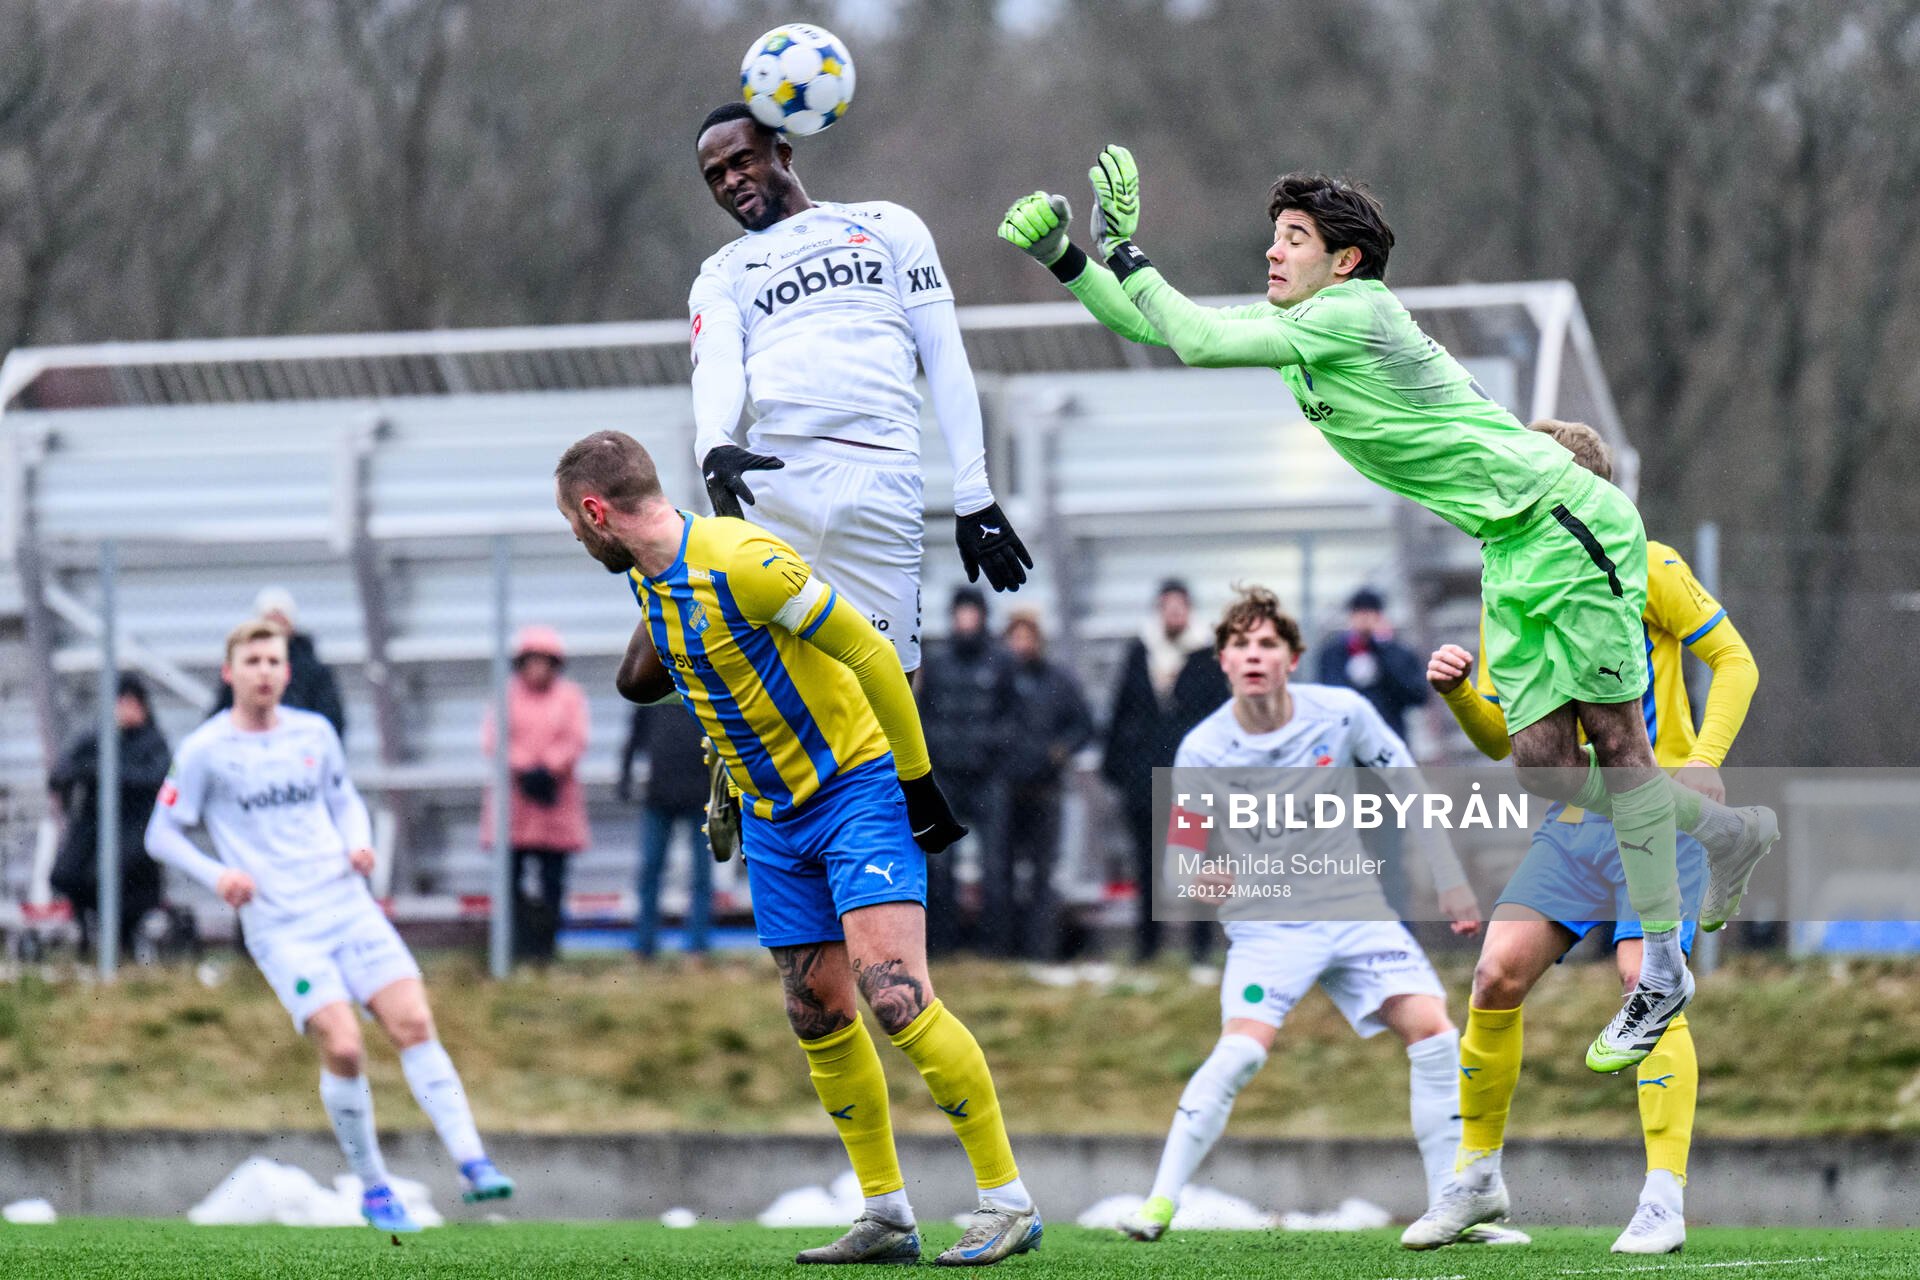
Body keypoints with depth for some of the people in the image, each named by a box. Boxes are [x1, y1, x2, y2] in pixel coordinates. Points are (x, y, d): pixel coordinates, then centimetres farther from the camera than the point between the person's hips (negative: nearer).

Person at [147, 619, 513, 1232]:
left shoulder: (314, 733, 10)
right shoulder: (205, 751, -1)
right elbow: (162, 835, 4)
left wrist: (359, 843, 3)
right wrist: (217, 874, -12)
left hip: (348, 906, 4)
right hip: (280, 927, -4)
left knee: (413, 1023, -12)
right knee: (342, 1047, -17)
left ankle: (471, 1163, -15)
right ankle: (372, 1188, -1)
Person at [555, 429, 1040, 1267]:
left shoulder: (739, 562, -23)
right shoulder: (649, 580, 4)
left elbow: (870, 655, -18)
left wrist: (919, 782, -15)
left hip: (857, 785, -9)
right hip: (772, 814, 9)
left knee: (894, 993, -19)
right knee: (818, 1015, 5)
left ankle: (1008, 1201, -13)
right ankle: (886, 1215, 14)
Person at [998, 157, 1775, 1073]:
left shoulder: (1356, 314, -19)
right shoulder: (1296, 331, 8)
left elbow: (1199, 341, -24)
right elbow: (1160, 328, 11)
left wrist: (1126, 253, -14)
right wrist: (1064, 259, 0)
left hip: (1569, 526, -9)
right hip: (1511, 551, 9)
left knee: (1612, 737, -6)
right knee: (1548, 770, 3)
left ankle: (1662, 971, -1)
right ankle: (1728, 832, 25)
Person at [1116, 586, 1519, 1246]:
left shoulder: (1343, 714, -9)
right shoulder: (1202, 751, -12)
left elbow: (1408, 790, 5)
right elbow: (1180, 867, -6)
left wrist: (1451, 883, 6)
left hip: (1357, 909, 3)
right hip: (1266, 924, -3)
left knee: (1434, 1032, -11)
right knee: (1241, 1049, -25)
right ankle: (1160, 1202, -18)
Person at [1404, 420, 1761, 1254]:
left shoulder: (1646, 568, -6)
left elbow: (1735, 661, -2)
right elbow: (1501, 739, 14)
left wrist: (1705, 758, -17)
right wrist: (1458, 690, -8)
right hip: (1572, 821, 5)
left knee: (1646, 982, -20)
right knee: (1498, 974, -10)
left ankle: (1664, 1203, -16)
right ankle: (1477, 1176, 6)